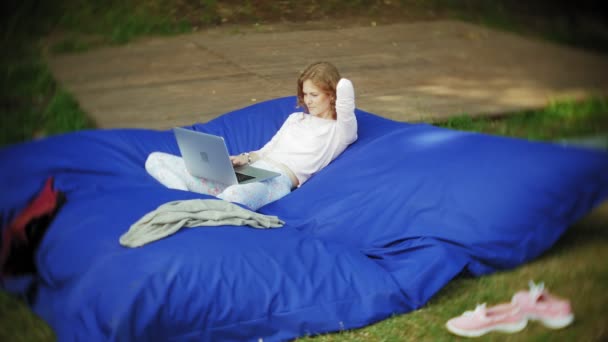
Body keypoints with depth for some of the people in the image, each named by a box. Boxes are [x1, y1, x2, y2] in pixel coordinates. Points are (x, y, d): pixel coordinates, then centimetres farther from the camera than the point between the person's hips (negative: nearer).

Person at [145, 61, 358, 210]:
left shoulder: (339, 131, 5)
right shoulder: (295, 118, 29)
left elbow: (345, 87, -12)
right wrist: (246, 158, 2)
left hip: (277, 181, -8)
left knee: (233, 196, -48)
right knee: (155, 160, -5)